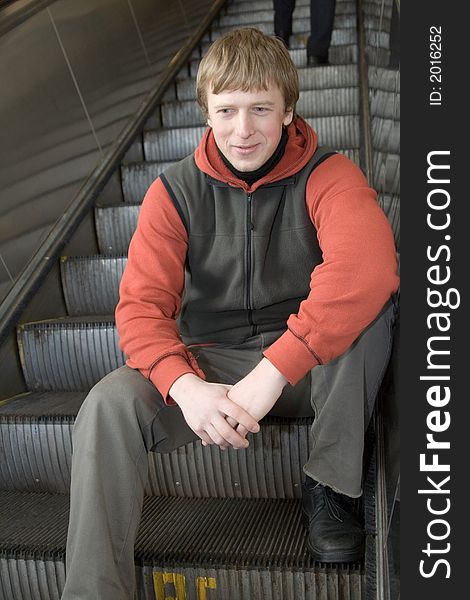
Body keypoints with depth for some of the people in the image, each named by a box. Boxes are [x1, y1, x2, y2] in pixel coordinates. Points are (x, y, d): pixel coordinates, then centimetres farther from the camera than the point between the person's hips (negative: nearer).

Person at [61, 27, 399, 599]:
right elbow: (142, 304, -11)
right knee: (109, 404, -25)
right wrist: (184, 386, -31)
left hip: (315, 364, 0)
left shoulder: (326, 175, -11)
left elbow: (368, 263, -32)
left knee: (368, 304, -31)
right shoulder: (175, 189, -4)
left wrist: (274, 370, -39)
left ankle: (331, 482, -11)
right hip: (212, 363, 1)